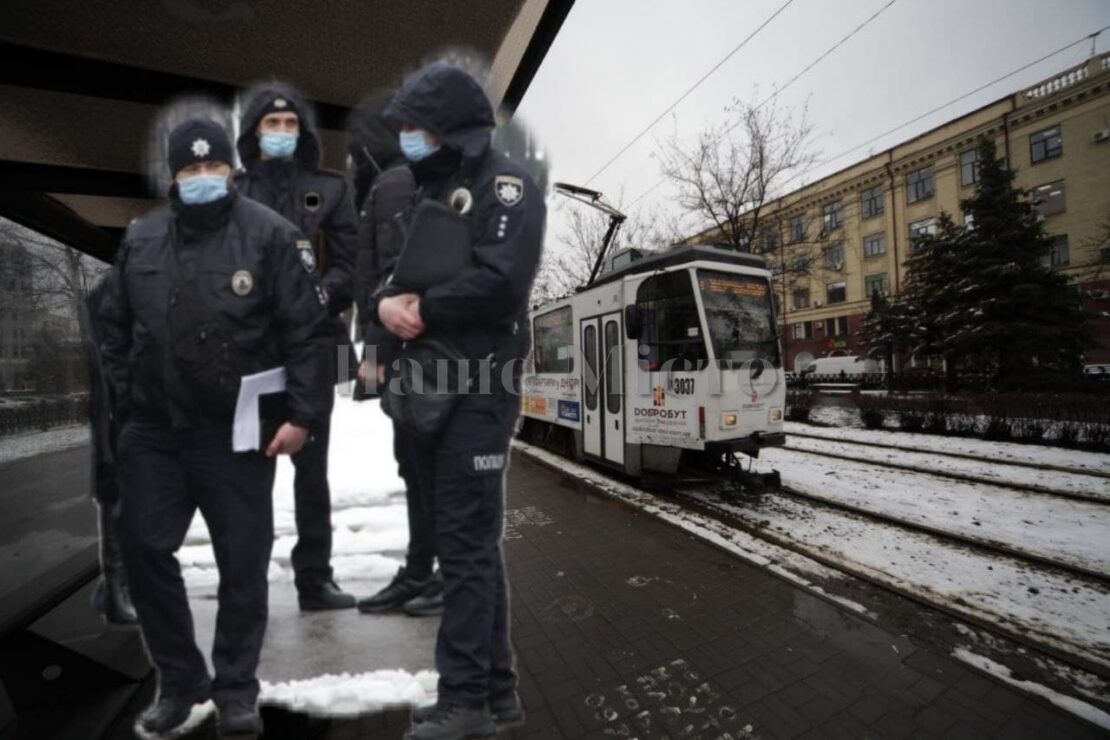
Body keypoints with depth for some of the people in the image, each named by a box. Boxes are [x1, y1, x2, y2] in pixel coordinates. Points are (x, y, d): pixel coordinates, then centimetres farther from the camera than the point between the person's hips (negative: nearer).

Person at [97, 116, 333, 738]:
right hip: (150, 431, 5)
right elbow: (114, 328, 18)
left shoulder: (271, 235, -4)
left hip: (236, 434, -4)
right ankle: (180, 679, 35)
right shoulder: (140, 239, 11)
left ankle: (237, 688, 28)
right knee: (145, 553, 12)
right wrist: (123, 401, 11)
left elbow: (308, 331, -10)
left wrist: (303, 415, -15)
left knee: (243, 565, 6)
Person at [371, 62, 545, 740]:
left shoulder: (504, 183, -2)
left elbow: (501, 280, -19)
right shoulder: (427, 187, 23)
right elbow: (390, 268, 17)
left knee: (467, 542, -2)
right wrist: (386, 302, -6)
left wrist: (421, 311, -8)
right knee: (470, 539, 14)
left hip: (480, 390, -8)